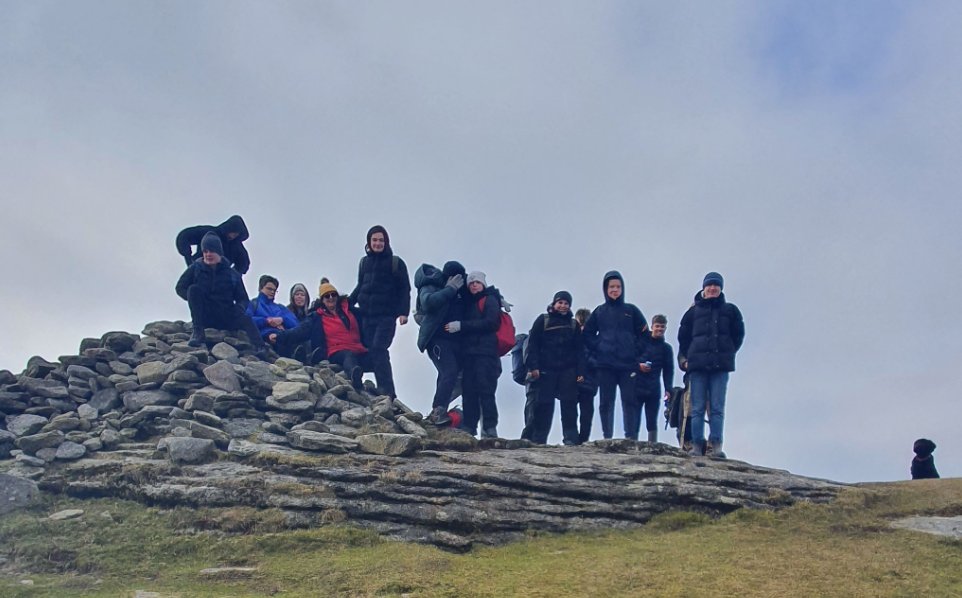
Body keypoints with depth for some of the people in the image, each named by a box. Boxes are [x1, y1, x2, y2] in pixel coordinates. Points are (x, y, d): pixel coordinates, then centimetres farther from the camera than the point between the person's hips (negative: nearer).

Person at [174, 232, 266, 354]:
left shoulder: (232, 274, 2)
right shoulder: (195, 268, 1)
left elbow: (243, 299, 5)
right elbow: (180, 288, 5)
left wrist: (240, 307, -19)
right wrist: (194, 298, -14)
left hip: (226, 317, 0)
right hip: (204, 316, 0)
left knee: (245, 319, -31)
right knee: (193, 289, -24)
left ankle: (260, 348, -52)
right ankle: (198, 333, -27)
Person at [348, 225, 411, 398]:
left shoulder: (396, 263, 2)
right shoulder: (364, 262, 15)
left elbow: (404, 290, -1)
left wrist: (403, 312, -11)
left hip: (386, 316, -5)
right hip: (366, 315, 5)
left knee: (378, 349, -19)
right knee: (372, 351, 0)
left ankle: (387, 391, -20)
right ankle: (383, 390, 3)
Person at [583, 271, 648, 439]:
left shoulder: (631, 310, 9)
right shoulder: (599, 311, 10)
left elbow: (644, 333, 10)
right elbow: (587, 334, 11)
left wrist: (636, 351, 1)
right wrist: (597, 349, -1)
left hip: (628, 365, -1)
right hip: (605, 365, 1)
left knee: (629, 402, -4)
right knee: (606, 403, 1)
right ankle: (607, 437, 5)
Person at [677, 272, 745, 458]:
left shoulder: (730, 310, 13)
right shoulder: (694, 311, 13)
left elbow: (738, 334, 13)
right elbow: (683, 337, 14)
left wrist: (727, 353, 5)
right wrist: (684, 359, 7)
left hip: (720, 366, 0)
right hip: (697, 365, 0)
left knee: (717, 408, -4)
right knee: (697, 408, -1)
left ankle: (717, 445, -6)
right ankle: (697, 445, -2)